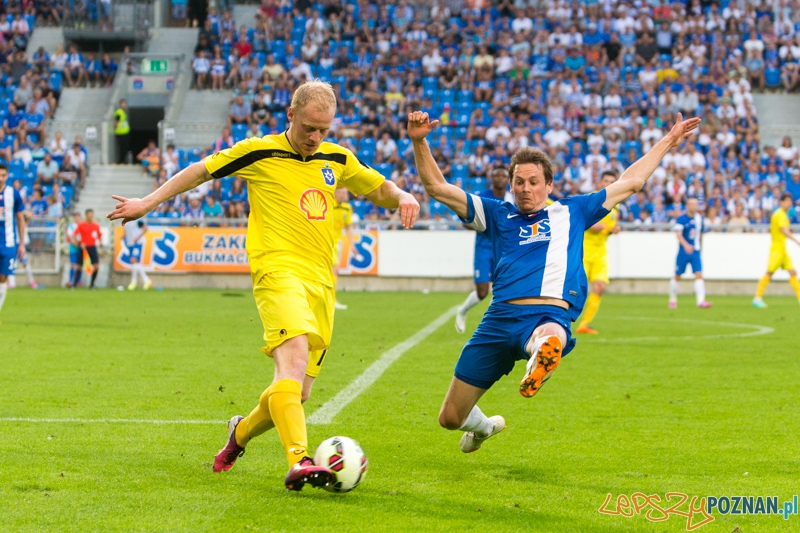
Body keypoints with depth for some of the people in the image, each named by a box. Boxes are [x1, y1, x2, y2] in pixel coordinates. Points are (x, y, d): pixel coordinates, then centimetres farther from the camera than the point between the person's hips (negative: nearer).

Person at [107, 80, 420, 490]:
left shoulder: (337, 159, 16)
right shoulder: (259, 152, 3)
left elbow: (380, 189, 28)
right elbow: (202, 170, 13)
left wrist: (401, 196, 5)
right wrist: (148, 202, 10)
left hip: (321, 281, 6)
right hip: (278, 269, -5)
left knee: (298, 392, 5)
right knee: (293, 358, -30)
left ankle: (242, 431, 35)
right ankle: (298, 461, -41)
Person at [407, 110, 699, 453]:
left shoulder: (571, 212, 24)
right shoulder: (497, 215, 23)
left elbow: (630, 182, 31)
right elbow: (437, 187, 18)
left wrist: (668, 142, 32)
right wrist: (419, 142, 4)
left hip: (550, 315, -2)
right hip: (500, 317, 2)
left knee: (550, 339, -44)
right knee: (450, 418, 8)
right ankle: (484, 426, 38)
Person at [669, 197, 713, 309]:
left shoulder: (700, 218, 6)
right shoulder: (681, 219, -10)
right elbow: (678, 234, -21)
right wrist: (686, 245, -37)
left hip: (696, 252, 3)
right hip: (684, 251, -3)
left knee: (699, 275, -11)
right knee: (677, 277, 8)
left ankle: (701, 301, -18)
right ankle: (673, 299, 27)